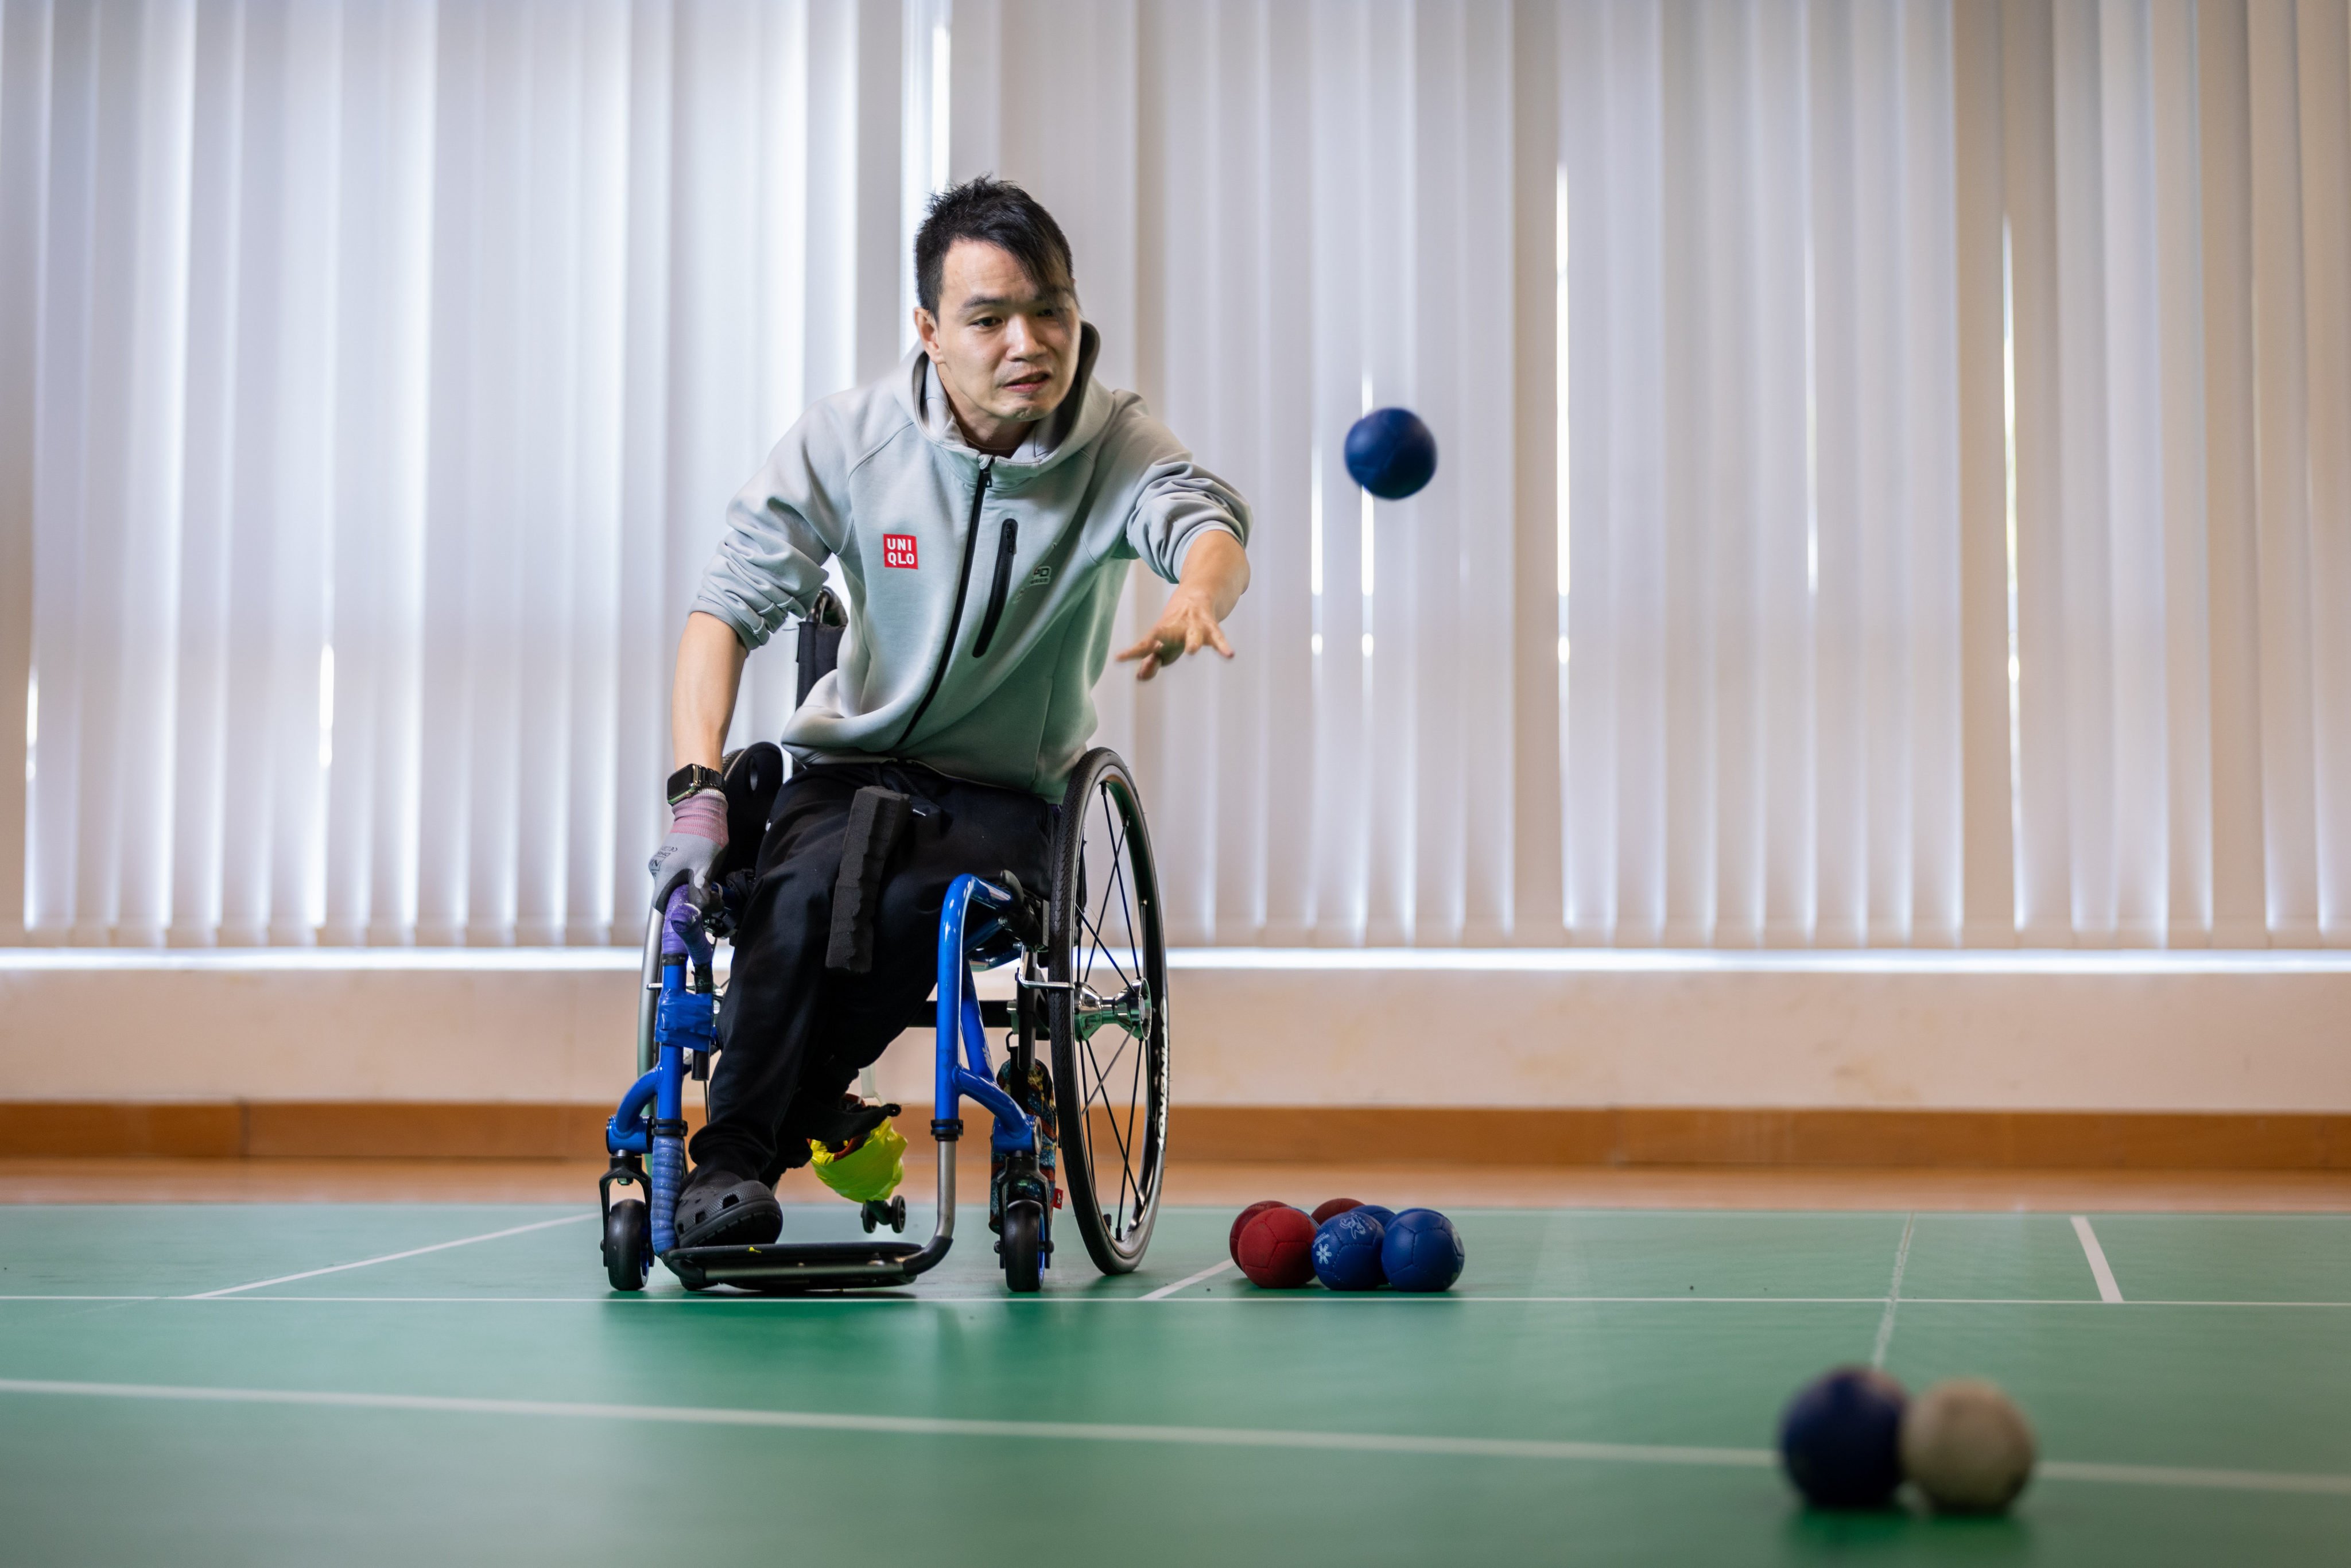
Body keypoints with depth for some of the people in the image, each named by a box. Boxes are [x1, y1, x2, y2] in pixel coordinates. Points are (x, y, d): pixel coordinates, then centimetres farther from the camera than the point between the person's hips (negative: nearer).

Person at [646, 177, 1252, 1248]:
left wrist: (1196, 597, -55)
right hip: (849, 763, 0)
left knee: (919, 904, -32)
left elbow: (1209, 525, -28)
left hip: (1007, 791, 0)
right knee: (809, 887, -32)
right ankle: (728, 1159, -19)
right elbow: (728, 604, -9)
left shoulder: (1116, 444, -7)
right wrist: (696, 792, -24)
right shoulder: (844, 441, -7)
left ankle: (767, 1123, -10)